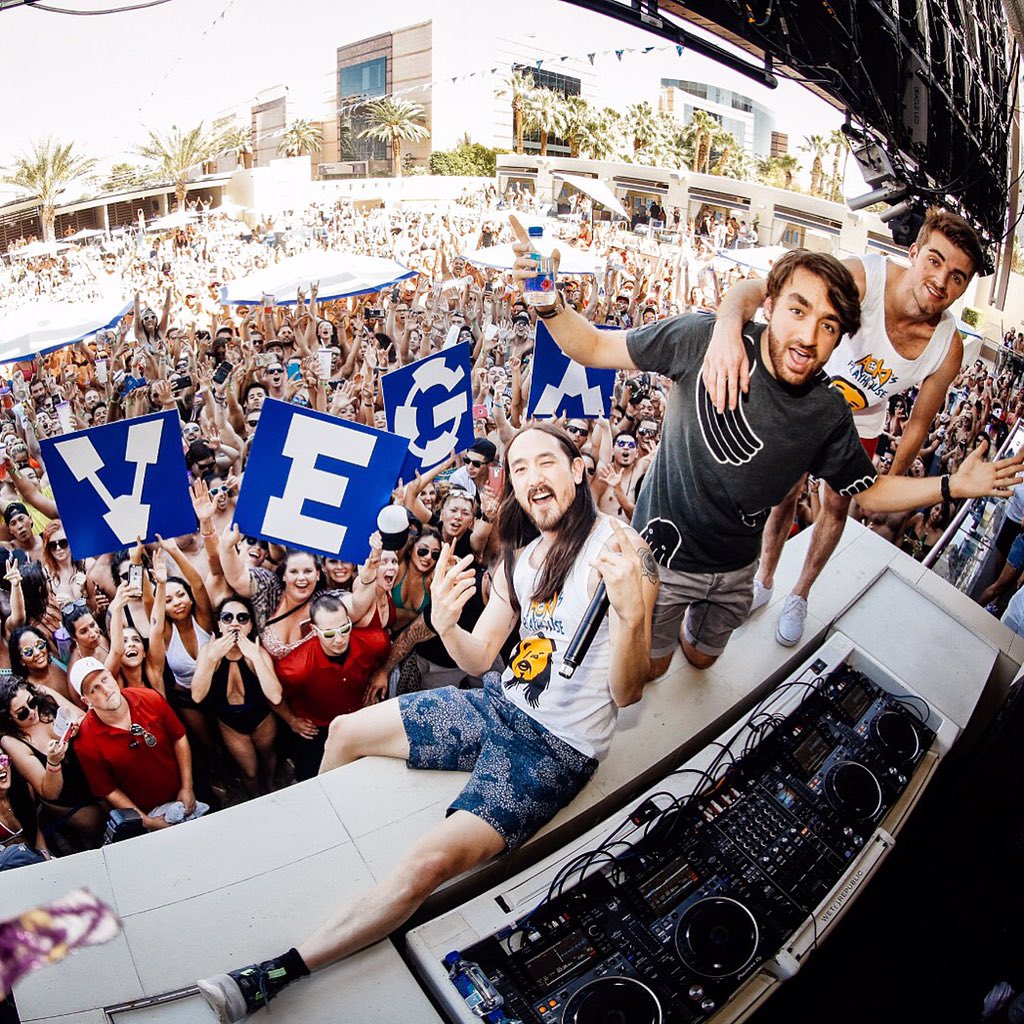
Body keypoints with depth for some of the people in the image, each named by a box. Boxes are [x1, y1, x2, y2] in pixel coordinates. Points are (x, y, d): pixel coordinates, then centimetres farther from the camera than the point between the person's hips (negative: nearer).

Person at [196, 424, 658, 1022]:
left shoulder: (618, 550, -19)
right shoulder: (524, 554, 6)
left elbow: (626, 693, -22)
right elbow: (479, 659, 7)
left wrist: (631, 611, -42)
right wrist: (445, 624, -16)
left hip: (558, 748, -8)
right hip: (501, 708, 8)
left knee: (429, 862, -26)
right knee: (345, 732, 12)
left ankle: (280, 972, -12)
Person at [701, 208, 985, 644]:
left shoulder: (948, 349, -27)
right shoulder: (864, 277, -39)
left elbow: (918, 423, -9)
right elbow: (760, 289, -53)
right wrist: (728, 325, -75)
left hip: (860, 424, 3)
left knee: (837, 508, 15)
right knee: (784, 494, 10)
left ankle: (799, 596, 40)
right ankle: (763, 581, 37)